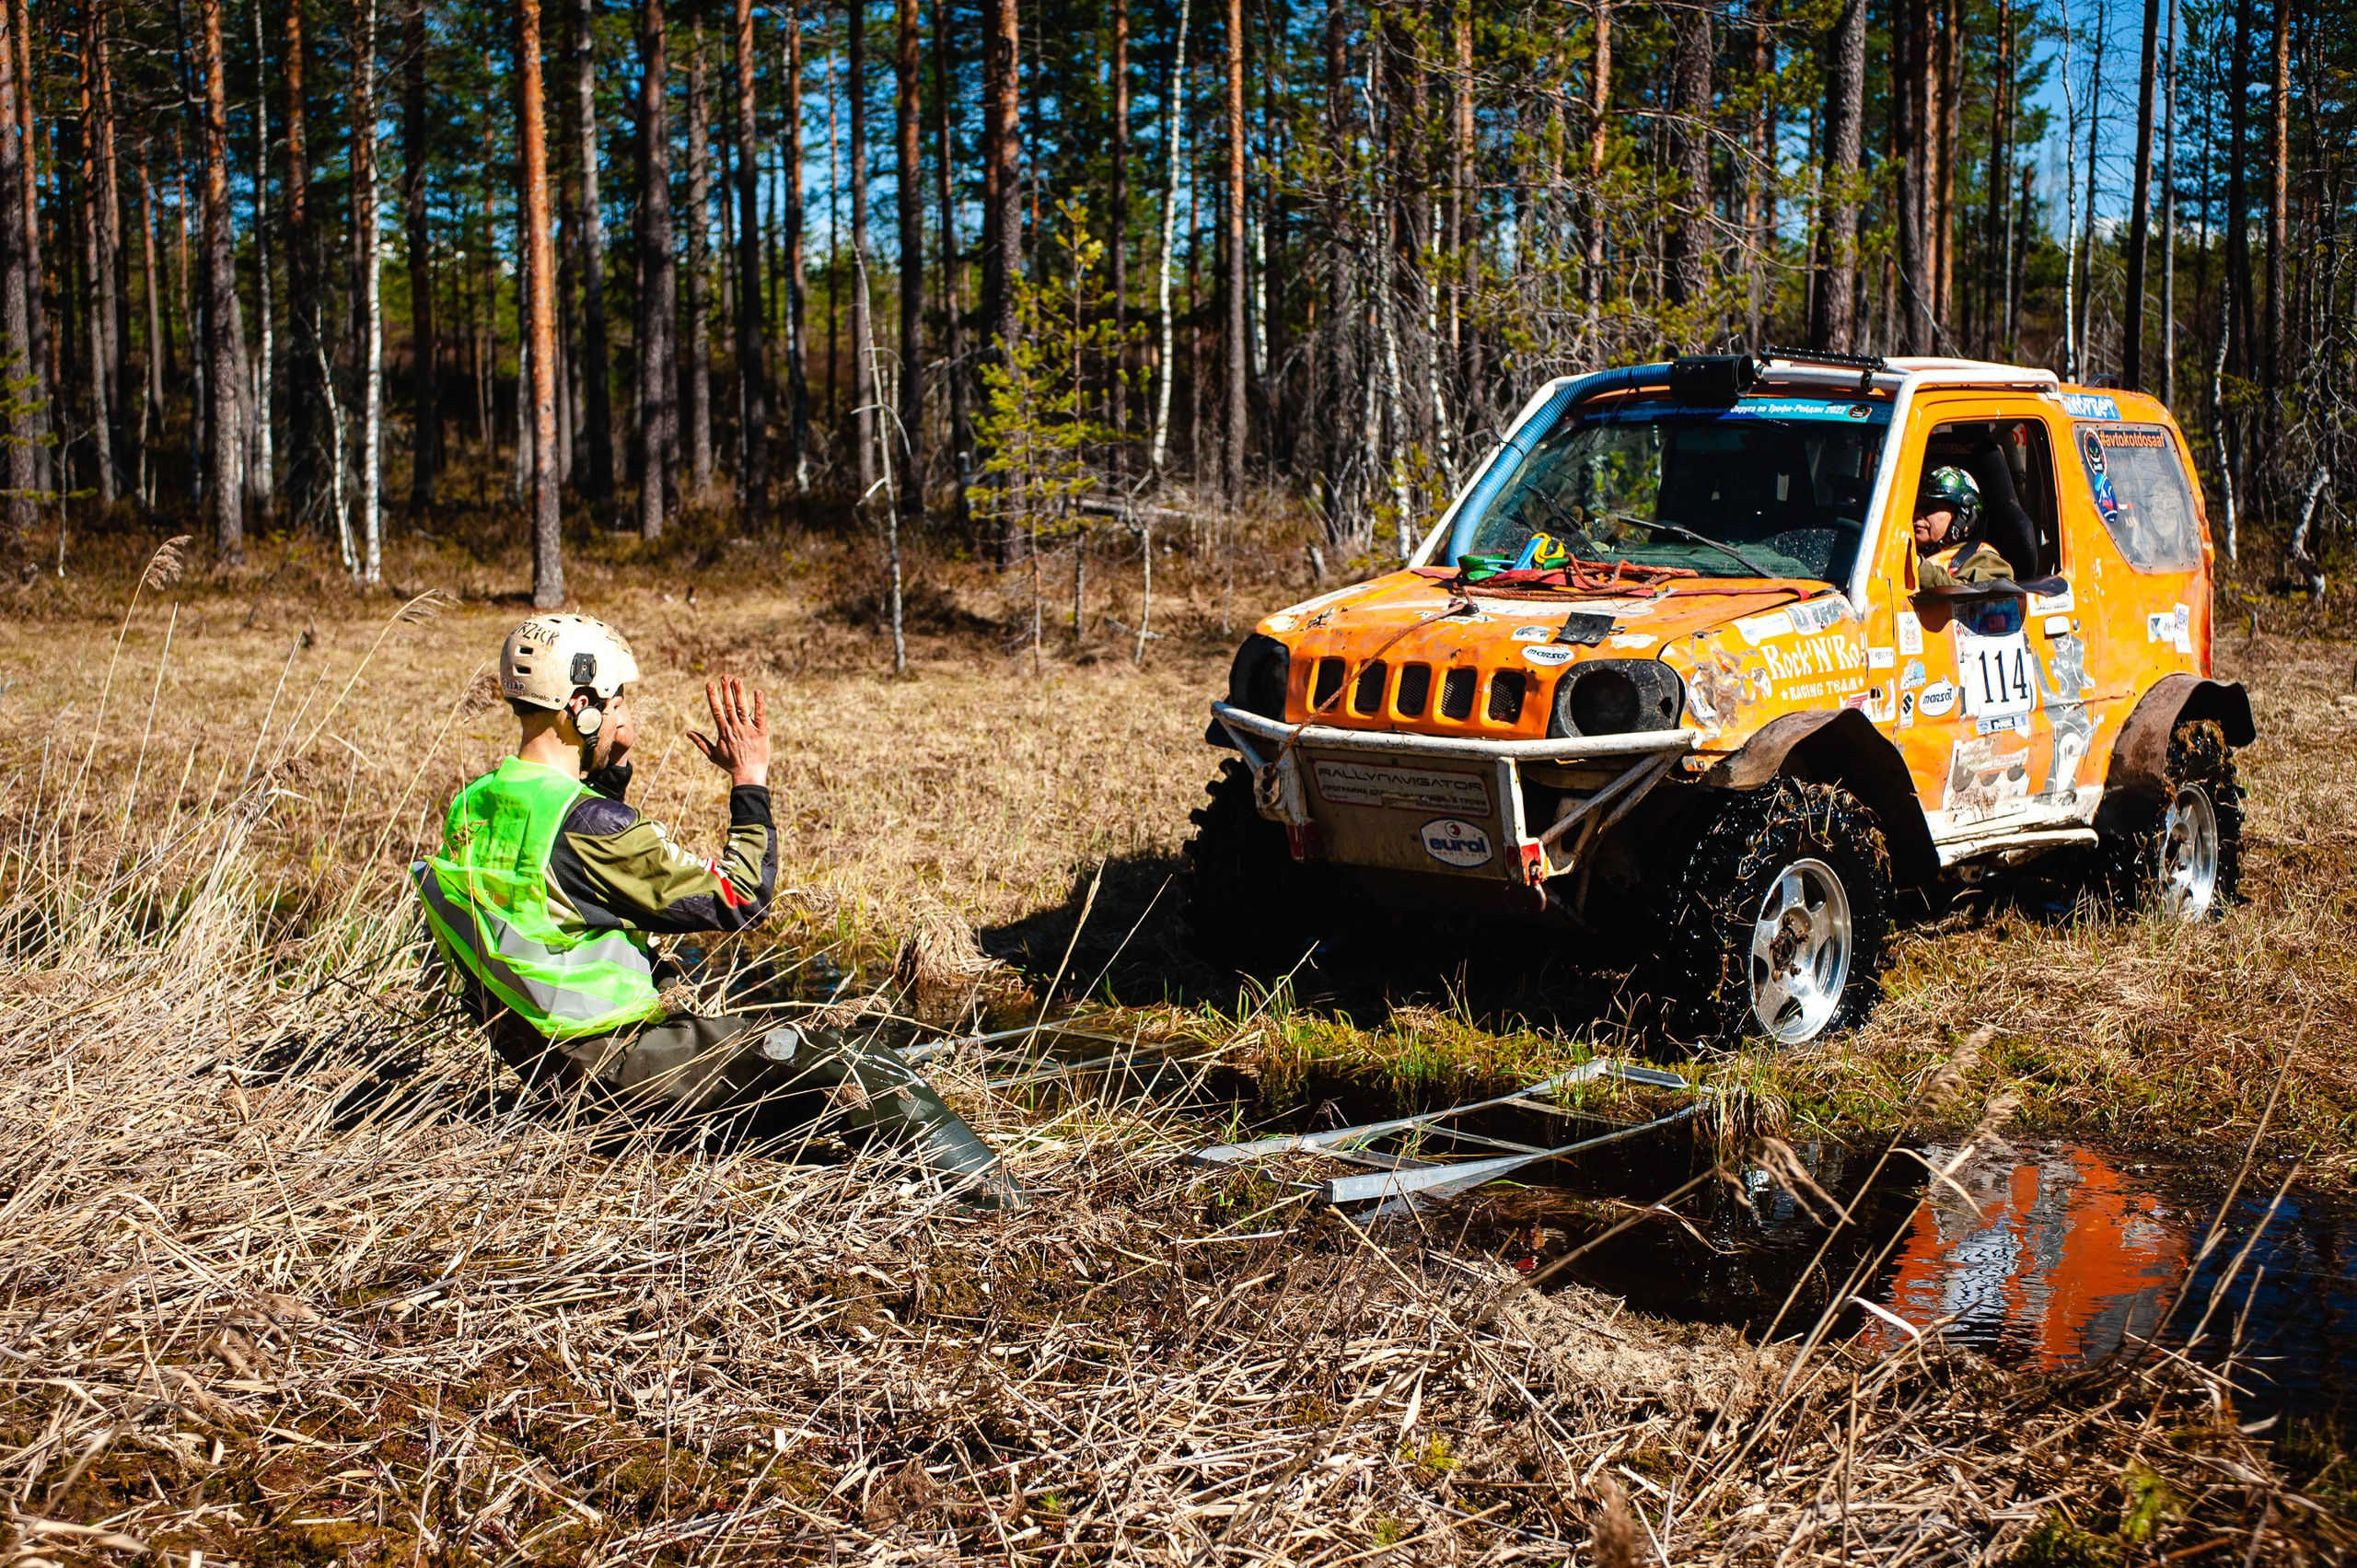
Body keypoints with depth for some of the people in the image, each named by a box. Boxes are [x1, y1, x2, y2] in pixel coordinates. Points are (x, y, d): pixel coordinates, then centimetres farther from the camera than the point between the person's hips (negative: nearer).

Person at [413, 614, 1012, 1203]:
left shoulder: (471, 809, 2)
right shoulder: (588, 826, -25)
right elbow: (742, 900, -17)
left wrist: (612, 770, 15)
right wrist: (750, 781, -7)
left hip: (535, 1054, 10)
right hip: (617, 1059, -10)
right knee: (860, 1069, -8)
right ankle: (999, 1205, -2)